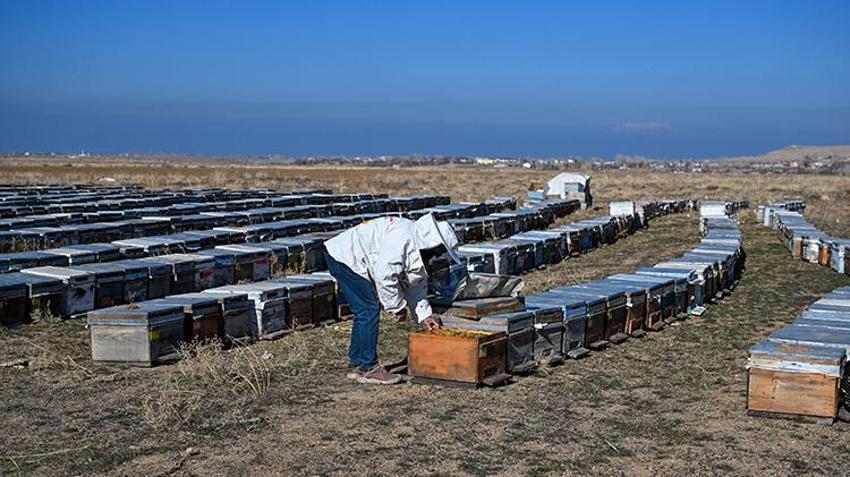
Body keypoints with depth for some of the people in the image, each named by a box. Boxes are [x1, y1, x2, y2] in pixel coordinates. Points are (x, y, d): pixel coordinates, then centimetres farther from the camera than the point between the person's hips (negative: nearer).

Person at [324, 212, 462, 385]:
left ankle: (356, 364, 24)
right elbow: (384, 275, -27)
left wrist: (424, 314, 9)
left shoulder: (417, 245, 10)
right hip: (343, 257, -11)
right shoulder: (402, 236, -23)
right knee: (369, 311, -9)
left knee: (365, 312, 15)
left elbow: (416, 284, 17)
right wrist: (398, 306, -17)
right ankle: (369, 369, -3)